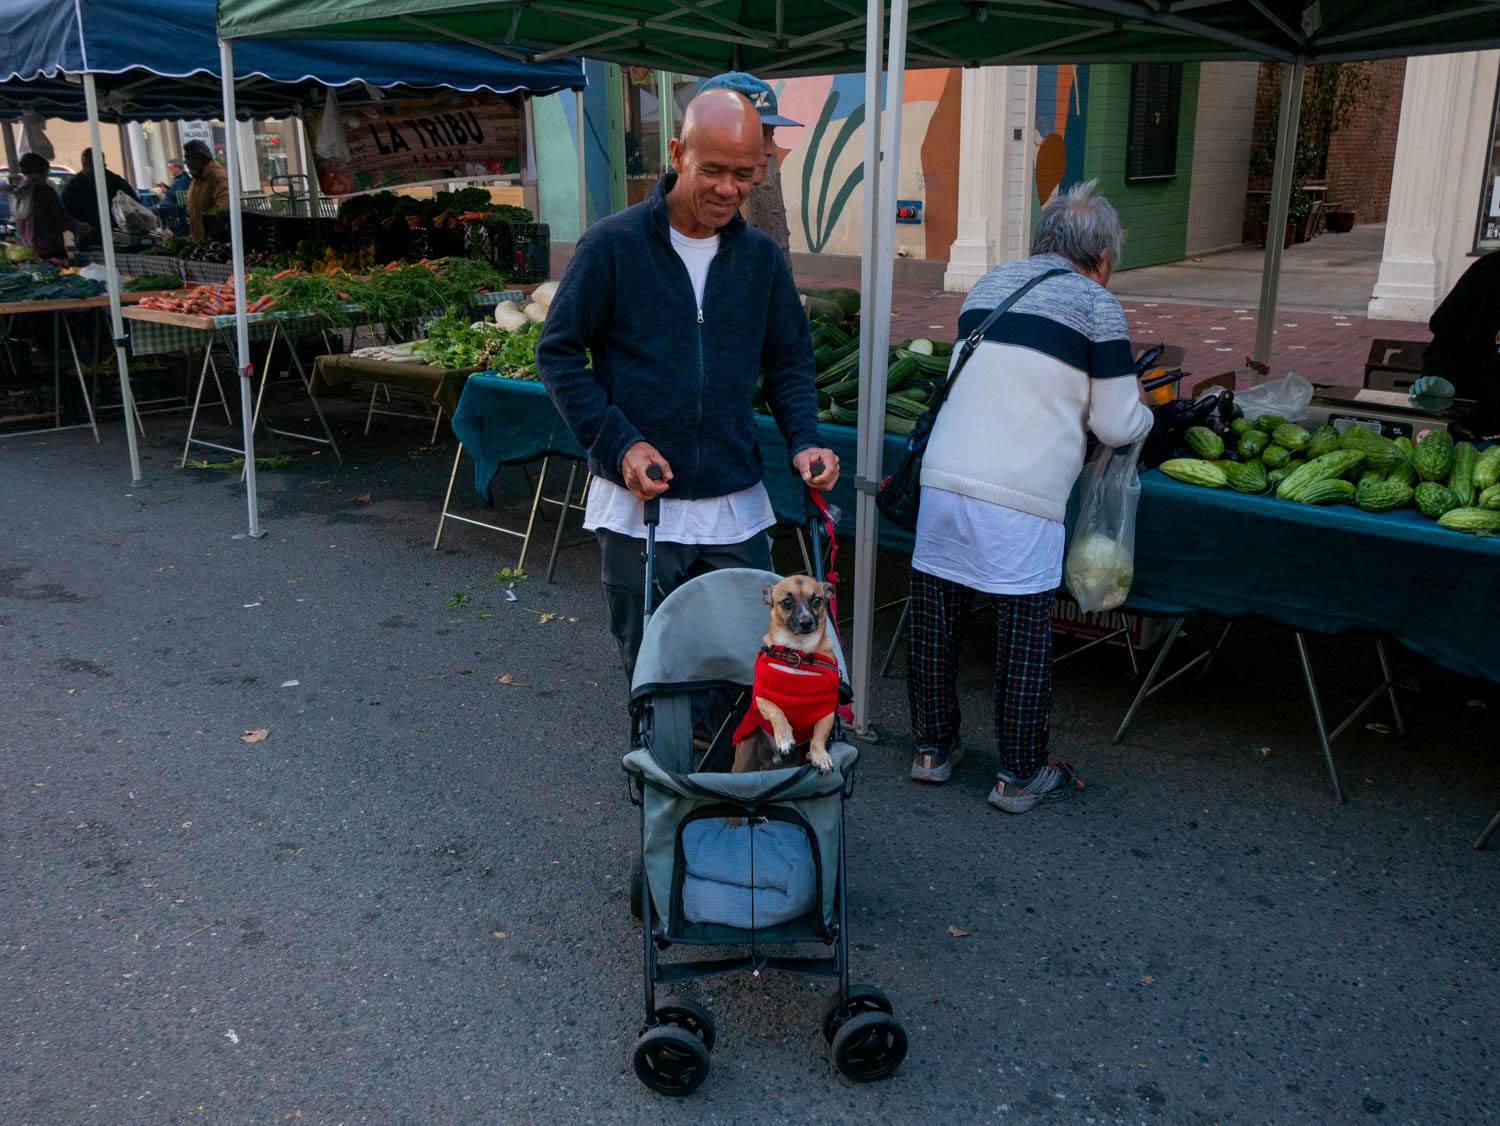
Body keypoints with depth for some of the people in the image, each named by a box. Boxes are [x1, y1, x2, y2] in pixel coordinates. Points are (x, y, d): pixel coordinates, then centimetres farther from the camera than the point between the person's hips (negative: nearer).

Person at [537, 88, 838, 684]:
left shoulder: (760, 256, 4)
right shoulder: (613, 244, -8)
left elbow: (789, 360, 13)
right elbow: (558, 352, -5)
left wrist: (803, 440, -5)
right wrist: (620, 444, -16)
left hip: (736, 506, 3)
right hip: (637, 505, -3)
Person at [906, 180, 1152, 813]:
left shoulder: (986, 286, 17)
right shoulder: (1095, 304, 1)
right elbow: (1116, 426, 3)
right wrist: (1144, 412, 24)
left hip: (944, 475, 6)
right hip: (1021, 496, -5)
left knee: (935, 621, 14)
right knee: (1024, 634, 6)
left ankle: (932, 748, 29)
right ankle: (1020, 776, 18)